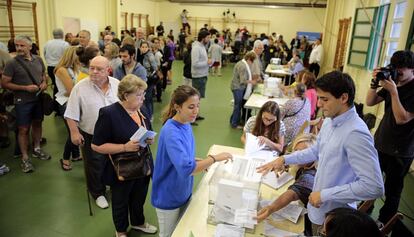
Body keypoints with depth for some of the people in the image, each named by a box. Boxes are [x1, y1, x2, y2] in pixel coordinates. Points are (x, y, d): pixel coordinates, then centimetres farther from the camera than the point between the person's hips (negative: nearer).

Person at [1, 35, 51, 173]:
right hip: (23, 101, -5)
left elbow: (44, 74, 17)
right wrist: (25, 88, -20)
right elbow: (4, 84, -11)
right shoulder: (12, 63, -13)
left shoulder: (38, 60, 1)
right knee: (23, 129, 2)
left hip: (39, 98, 5)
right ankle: (25, 158, 12)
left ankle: (36, 149, 34)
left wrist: (44, 82, -5)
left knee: (37, 124, 17)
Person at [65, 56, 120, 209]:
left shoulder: (117, 84, -4)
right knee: (95, 166, 11)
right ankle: (98, 193, 32)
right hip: (91, 136, -3)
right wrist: (74, 133, -14)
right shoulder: (80, 88, -13)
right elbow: (71, 114, -10)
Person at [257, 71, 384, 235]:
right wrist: (284, 159, 5)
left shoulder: (355, 133, -29)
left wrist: (325, 194, -26)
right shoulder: (329, 121, -2)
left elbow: (374, 187, -31)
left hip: (334, 217, -7)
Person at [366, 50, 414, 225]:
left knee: (392, 189, 10)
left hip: (400, 152, -6)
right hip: (380, 143, 6)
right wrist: (375, 83, -13)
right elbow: (370, 102, 2)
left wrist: (393, 91, -27)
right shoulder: (393, 82, 3)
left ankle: (384, 222, 28)